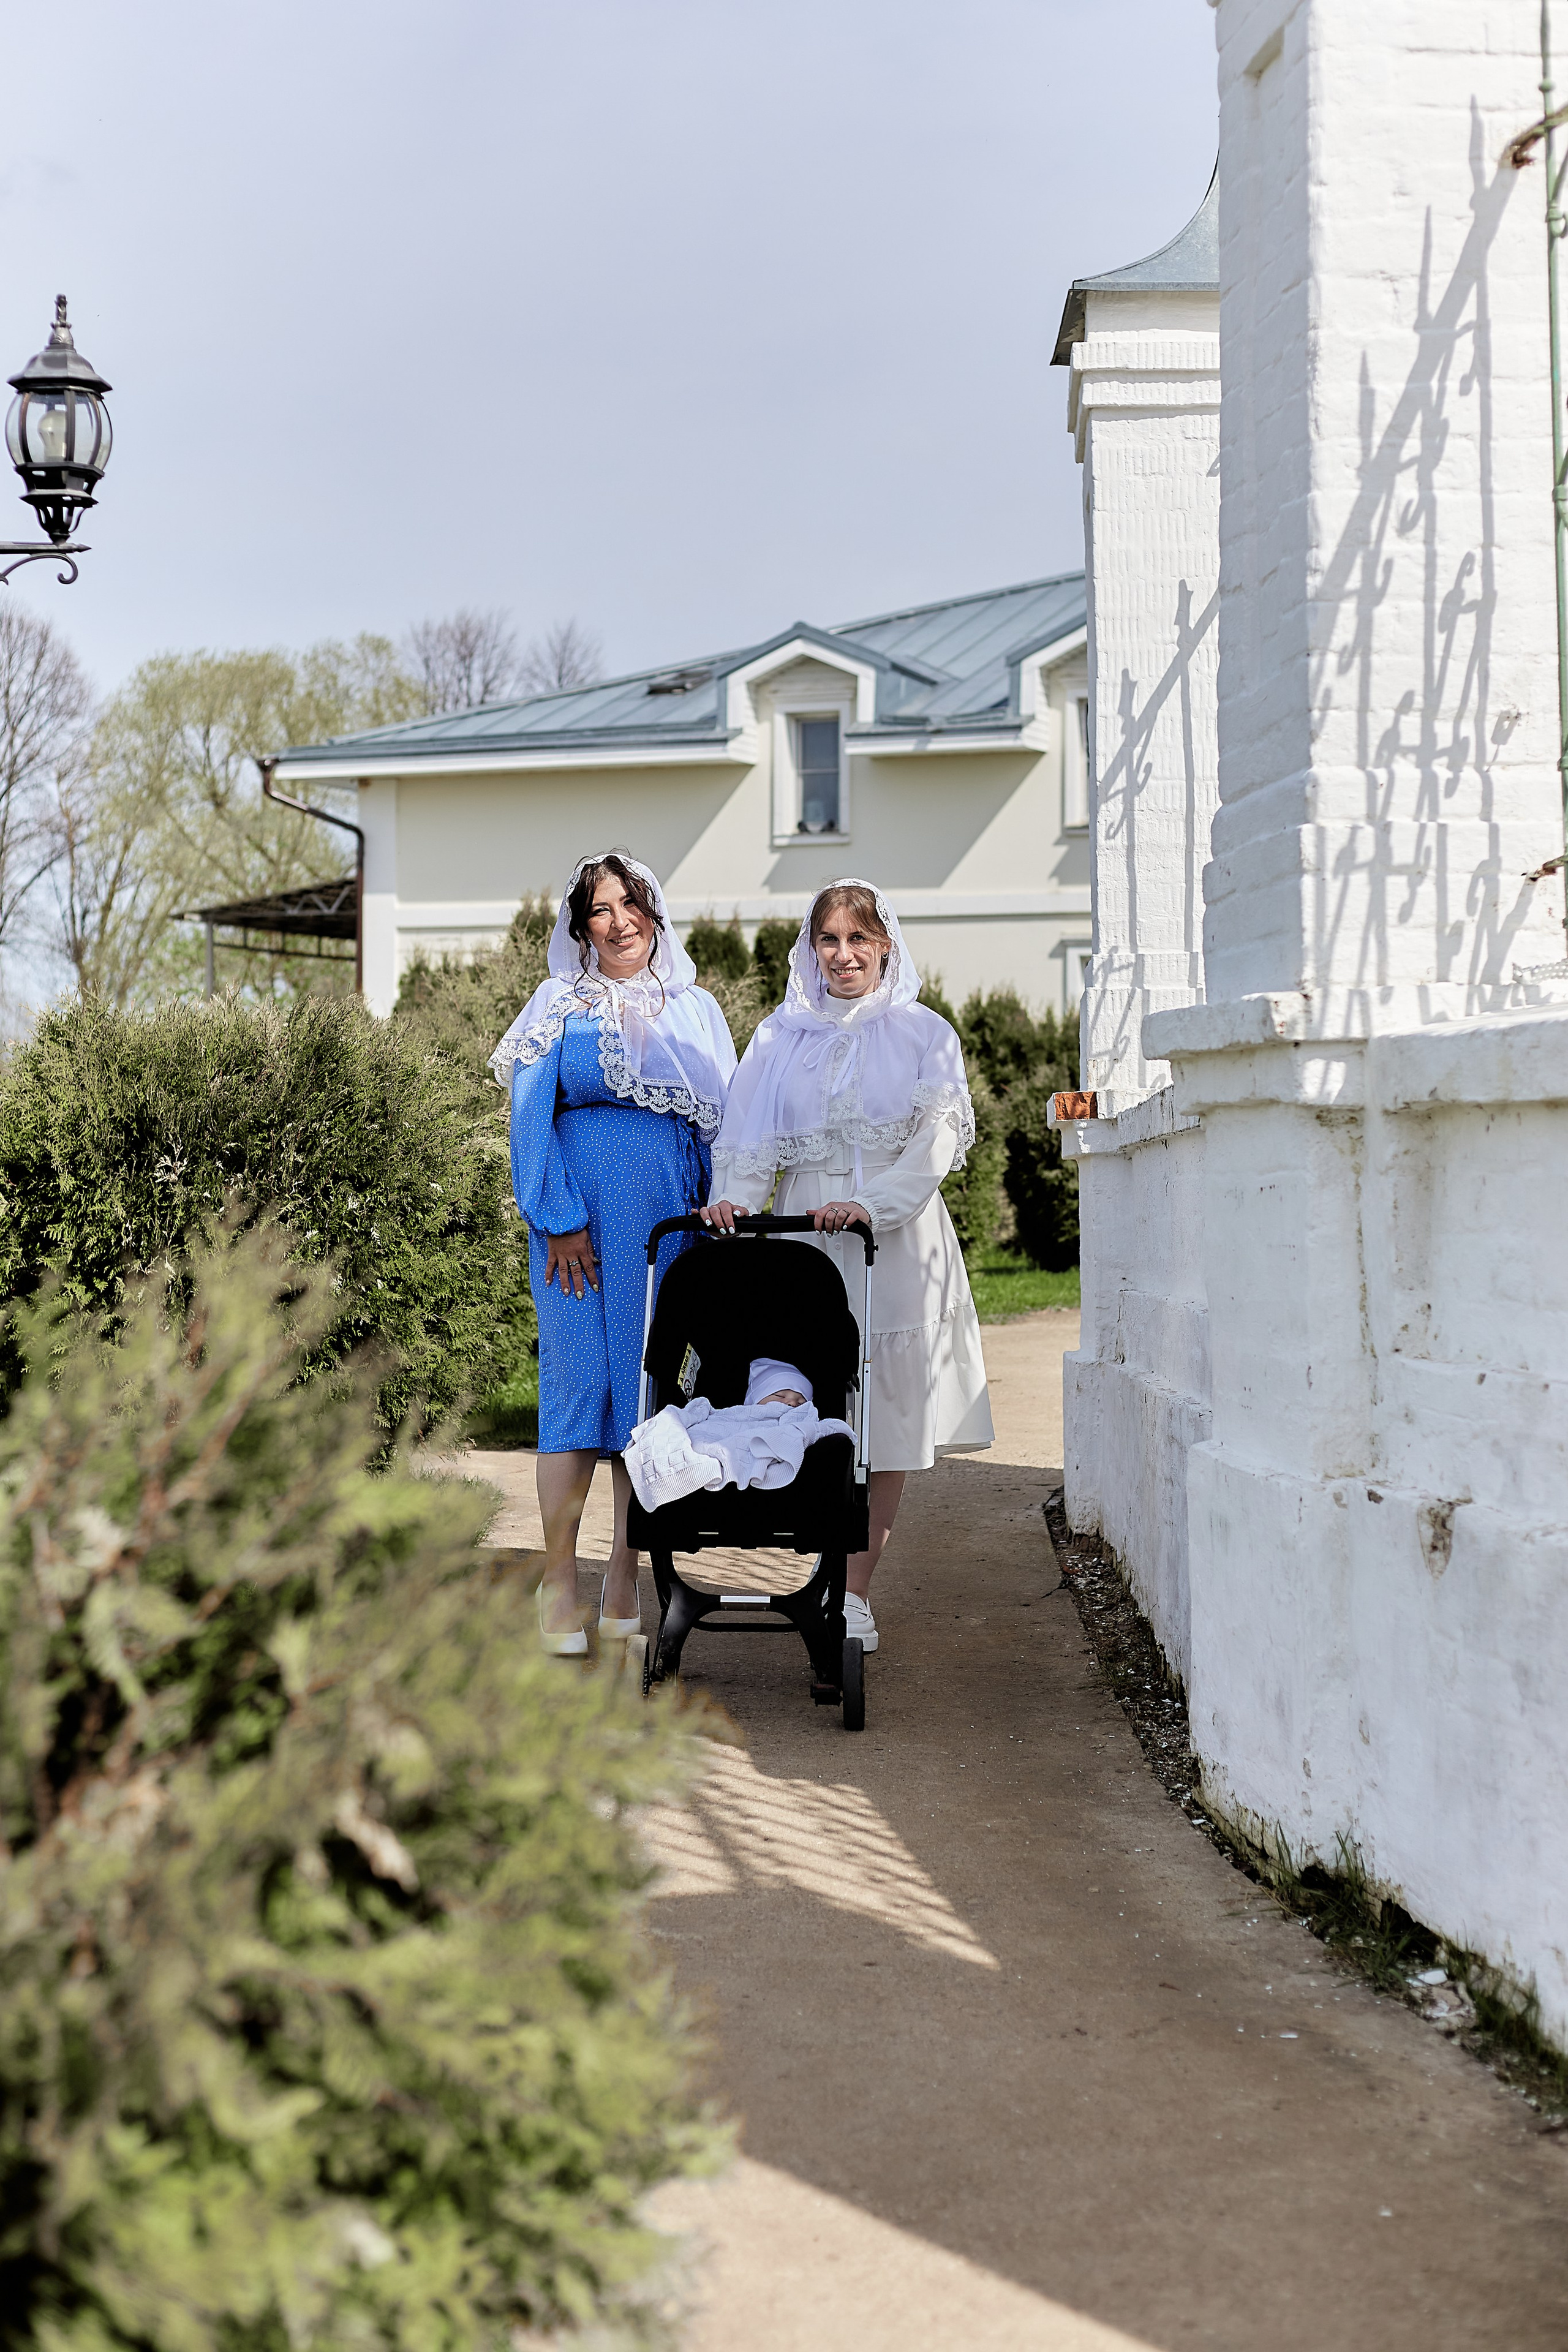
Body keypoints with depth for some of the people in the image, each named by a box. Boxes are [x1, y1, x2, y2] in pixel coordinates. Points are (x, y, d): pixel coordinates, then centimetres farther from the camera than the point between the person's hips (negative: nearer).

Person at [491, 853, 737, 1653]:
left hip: (671, 1219, 3)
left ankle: (624, 1579, 7)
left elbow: (722, 1126, 14)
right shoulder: (562, 1007, 5)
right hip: (584, 1214, -3)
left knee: (652, 1386, 2)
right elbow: (531, 1118, -1)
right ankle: (559, 1582, -4)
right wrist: (559, 1221, -11)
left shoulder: (694, 1010, 15)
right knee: (579, 1378, -8)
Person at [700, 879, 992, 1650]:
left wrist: (870, 1203, -18)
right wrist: (733, 1196, -14)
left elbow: (941, 1135, -5)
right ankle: (837, 1551, 11)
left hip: (895, 1238, -1)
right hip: (806, 1234, 2)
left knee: (886, 1413, -5)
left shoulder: (923, 1033, 7)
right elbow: (750, 1130, 6)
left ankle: (854, 1590, 0)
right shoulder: (782, 1035, 14)